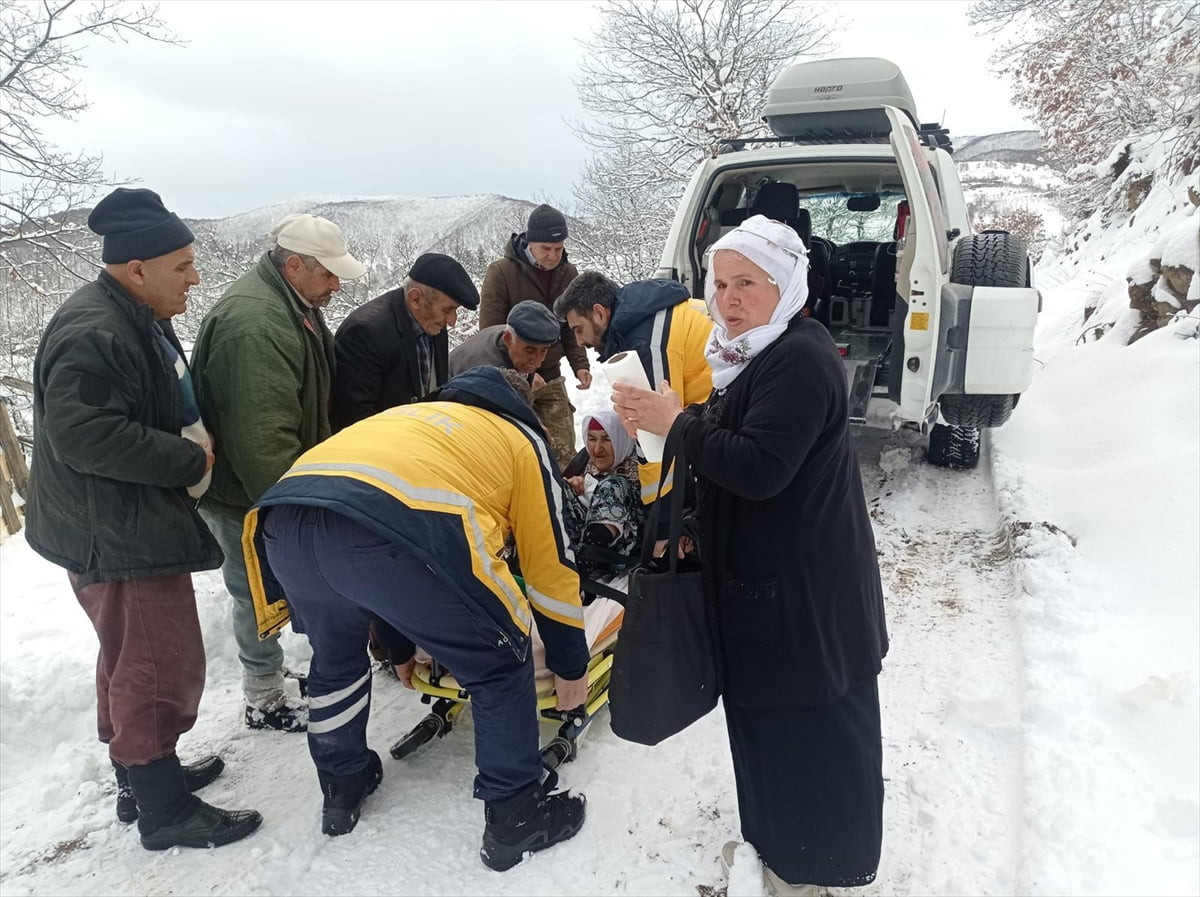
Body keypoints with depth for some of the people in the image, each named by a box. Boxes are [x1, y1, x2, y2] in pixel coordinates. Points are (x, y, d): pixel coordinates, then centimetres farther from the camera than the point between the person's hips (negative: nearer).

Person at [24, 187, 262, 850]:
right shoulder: (92, 334, -22)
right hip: (117, 538, -11)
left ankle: (142, 776, 39)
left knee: (130, 660, 22)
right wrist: (190, 461, -22)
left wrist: (192, 441, 5)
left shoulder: (139, 320, 12)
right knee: (161, 668, -1)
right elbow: (82, 435, -29)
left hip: (136, 524, 11)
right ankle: (164, 811, 15)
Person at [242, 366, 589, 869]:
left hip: (285, 523, 7)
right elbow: (550, 564, 26)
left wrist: (400, 647, 56)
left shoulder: (413, 416, 41)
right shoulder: (520, 438, 27)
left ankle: (342, 789, 49)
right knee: (501, 664, 17)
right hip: (393, 531, -6)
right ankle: (514, 818, 28)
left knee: (335, 656, 34)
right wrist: (571, 666, 38)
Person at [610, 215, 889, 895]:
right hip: (759, 572, 10)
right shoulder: (752, 354, 12)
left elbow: (760, 468, -27)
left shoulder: (800, 359, -20)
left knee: (811, 723, 7)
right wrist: (659, 419, 1)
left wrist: (678, 422, -21)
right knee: (764, 712, 22)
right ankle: (775, 840, 43)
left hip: (806, 589, -10)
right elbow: (726, 446, 17)